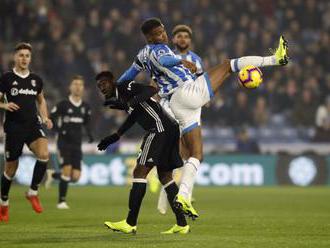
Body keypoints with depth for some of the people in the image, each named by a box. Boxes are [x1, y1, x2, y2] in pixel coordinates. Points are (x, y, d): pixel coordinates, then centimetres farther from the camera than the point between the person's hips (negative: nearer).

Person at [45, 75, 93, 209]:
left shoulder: (85, 107, 6)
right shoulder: (63, 104, -7)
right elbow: (51, 119, -3)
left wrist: (90, 134, 2)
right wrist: (60, 130, -17)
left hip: (77, 144, 5)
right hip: (64, 142, -4)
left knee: (75, 177, -1)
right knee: (67, 170, -15)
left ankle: (53, 175, 28)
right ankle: (62, 201, -2)